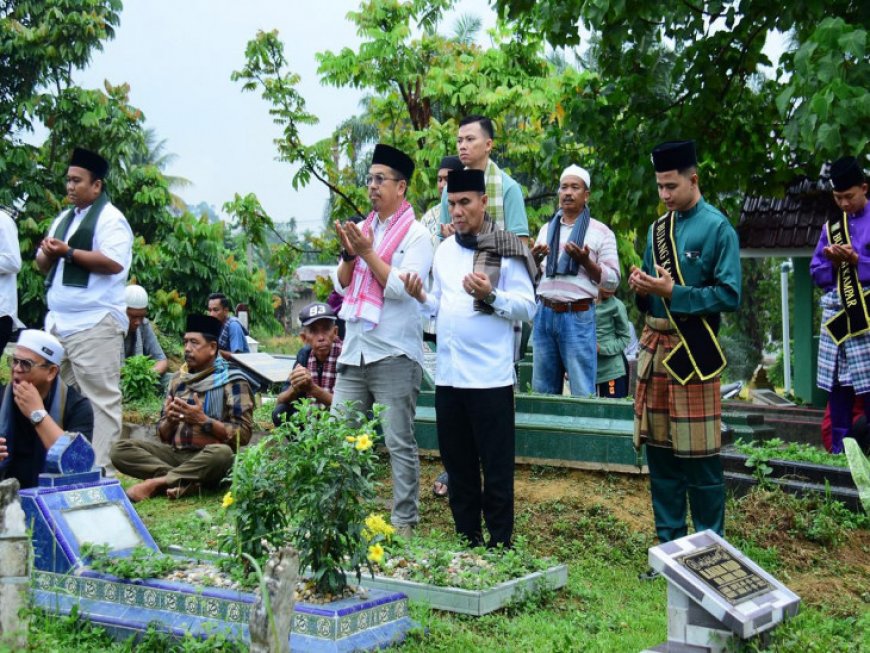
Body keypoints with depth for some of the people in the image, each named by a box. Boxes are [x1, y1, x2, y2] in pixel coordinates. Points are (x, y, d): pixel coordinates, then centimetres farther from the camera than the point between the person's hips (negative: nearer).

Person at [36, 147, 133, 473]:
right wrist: (48, 254, 0)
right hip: (59, 322, 9)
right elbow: (43, 266, 23)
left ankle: (102, 468, -5)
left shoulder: (110, 219, -6)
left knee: (100, 398, -7)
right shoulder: (63, 219, 21)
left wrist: (68, 252, -16)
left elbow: (114, 263, -20)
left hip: (94, 324, -9)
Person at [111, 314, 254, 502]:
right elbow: (163, 436, 16)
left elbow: (243, 435, -10)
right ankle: (186, 482, -24)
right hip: (175, 454, 5)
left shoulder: (232, 381, -1)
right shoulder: (178, 379, 14)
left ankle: (156, 482, -26)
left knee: (222, 453, -39)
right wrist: (170, 421, -7)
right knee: (120, 449, -14)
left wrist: (203, 420, -18)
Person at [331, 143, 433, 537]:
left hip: (394, 355, -6)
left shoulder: (416, 235, -4)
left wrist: (367, 252, -14)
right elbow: (341, 285, 13)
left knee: (399, 442, 0)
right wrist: (348, 253, -4)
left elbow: (401, 288, -15)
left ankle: (404, 520, 9)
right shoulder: (362, 230, 14)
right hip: (354, 351, 6)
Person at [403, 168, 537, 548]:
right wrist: (421, 298, -3)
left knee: (496, 471, 1)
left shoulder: (507, 249, -5)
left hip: (490, 377, -6)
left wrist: (489, 296, -24)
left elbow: (527, 307, -9)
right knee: (458, 467, 14)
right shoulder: (444, 250, 13)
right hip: (448, 375, 6)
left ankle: (499, 548, 10)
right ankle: (467, 543, 25)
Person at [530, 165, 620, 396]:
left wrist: (585, 261, -17)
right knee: (542, 391, 9)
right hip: (544, 314, 5)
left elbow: (612, 281, -3)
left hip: (578, 316, -4)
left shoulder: (600, 232, 2)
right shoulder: (547, 229, 16)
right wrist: (533, 259, -2)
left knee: (582, 392, -4)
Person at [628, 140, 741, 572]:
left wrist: (673, 292, -18)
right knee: (659, 454, 10)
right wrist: (641, 288, -4)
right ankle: (670, 545, 21)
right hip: (655, 346, 6)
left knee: (700, 460, -1)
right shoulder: (658, 229, 13)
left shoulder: (718, 229, -6)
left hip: (693, 352, -6)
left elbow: (730, 295, -12)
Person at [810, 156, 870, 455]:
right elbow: (816, 272, 14)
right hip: (836, 313, 5)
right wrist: (834, 263, -5)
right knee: (837, 385, 6)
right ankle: (838, 452, 13)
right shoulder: (831, 227, 15)